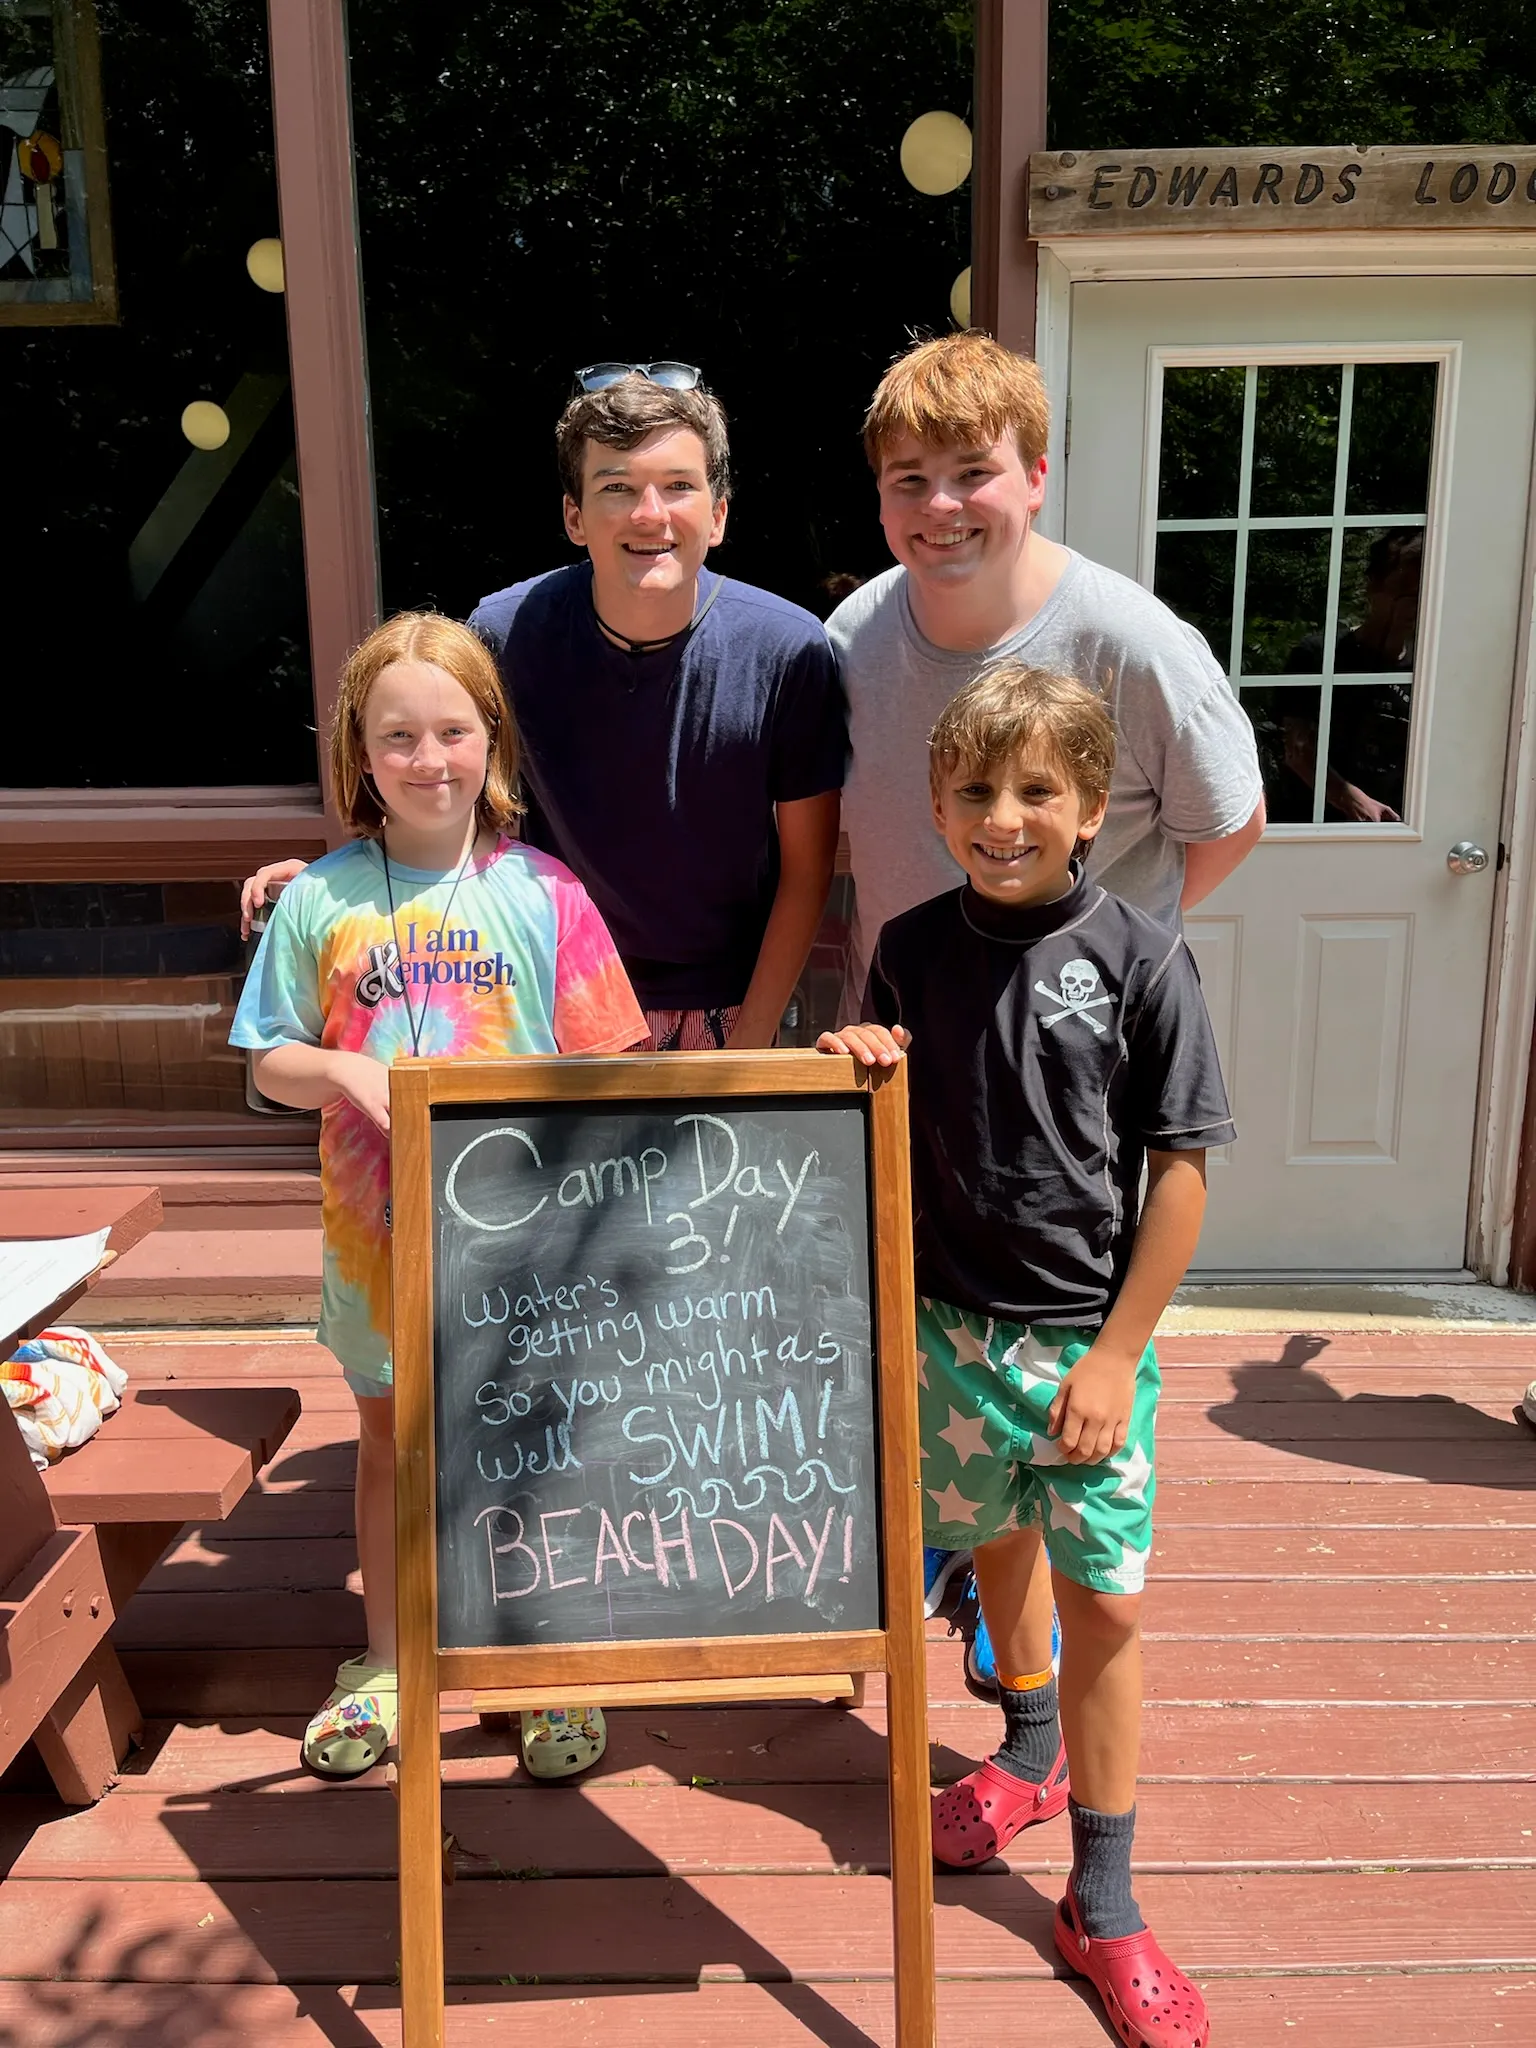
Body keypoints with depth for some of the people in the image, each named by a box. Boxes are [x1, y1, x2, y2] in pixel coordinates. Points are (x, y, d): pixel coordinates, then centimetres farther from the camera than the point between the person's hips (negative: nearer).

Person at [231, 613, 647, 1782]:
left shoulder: (543, 894, -6)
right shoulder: (321, 900, -2)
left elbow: (605, 1068, -4)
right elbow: (271, 1064, 2)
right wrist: (345, 1071, -17)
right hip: (380, 1219, 2)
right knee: (388, 1437, 18)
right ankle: (385, 1665, 38)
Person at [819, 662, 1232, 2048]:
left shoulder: (1141, 961, -12)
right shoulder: (912, 949, -2)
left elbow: (1181, 1169, -10)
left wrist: (1117, 1354, -11)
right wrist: (859, 1057, -14)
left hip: (1091, 1334, -3)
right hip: (954, 1317, 3)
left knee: (1102, 1597, 4)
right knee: (997, 1541, 22)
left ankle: (1103, 1903, 23)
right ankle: (1033, 1751, 51)